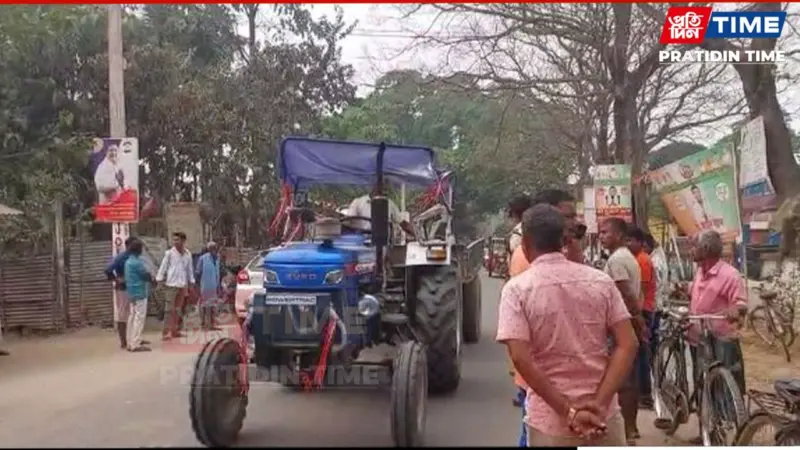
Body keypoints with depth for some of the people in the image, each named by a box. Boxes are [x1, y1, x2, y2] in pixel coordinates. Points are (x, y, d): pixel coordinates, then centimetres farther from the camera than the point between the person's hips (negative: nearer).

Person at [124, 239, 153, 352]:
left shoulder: (128, 261, 13)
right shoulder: (137, 262, -18)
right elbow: (146, 275, -11)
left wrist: (148, 277, 6)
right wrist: (152, 279, 9)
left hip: (132, 292, 10)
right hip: (139, 293, -10)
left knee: (132, 317, 13)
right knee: (139, 318, -7)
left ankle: (131, 343, 17)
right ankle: (136, 344, -7)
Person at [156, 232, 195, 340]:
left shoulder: (188, 254, 7)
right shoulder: (169, 253, -4)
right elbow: (163, 266, -4)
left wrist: (191, 282, 15)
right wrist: (160, 279, -10)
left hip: (183, 285, 5)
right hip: (171, 284, -4)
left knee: (178, 309, 11)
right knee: (170, 308, -8)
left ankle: (174, 330, 19)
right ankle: (166, 331, -6)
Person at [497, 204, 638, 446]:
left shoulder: (517, 289, -9)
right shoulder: (600, 281, 0)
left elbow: (520, 358, -18)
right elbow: (628, 344, -5)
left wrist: (568, 412, -15)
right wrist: (600, 404, -10)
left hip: (550, 421, -2)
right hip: (603, 416, 3)